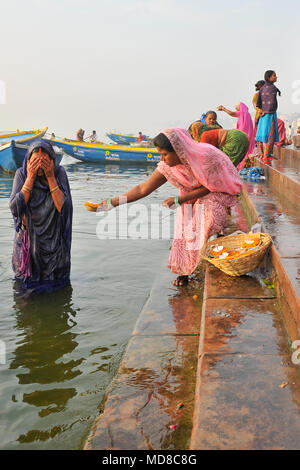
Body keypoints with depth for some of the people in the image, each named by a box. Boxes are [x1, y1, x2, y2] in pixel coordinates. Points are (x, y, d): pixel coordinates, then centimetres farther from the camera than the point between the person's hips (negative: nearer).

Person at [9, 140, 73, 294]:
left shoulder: (60, 173, -10)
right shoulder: (21, 174, -10)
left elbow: (63, 207, -21)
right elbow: (15, 208, -20)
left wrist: (50, 177, -23)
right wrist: (30, 178, -22)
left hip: (54, 241, 0)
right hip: (28, 239, 0)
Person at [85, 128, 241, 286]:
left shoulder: (207, 156, -32)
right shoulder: (167, 166, -19)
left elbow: (209, 187, -21)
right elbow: (142, 189, -16)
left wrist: (179, 199, -27)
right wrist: (111, 203, -22)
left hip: (216, 192, -3)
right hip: (190, 198, 4)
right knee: (185, 230, -13)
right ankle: (183, 271, -2)